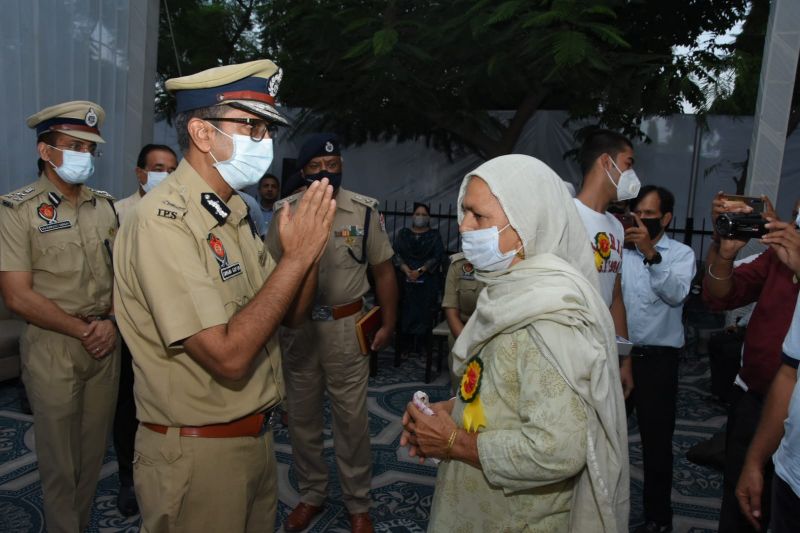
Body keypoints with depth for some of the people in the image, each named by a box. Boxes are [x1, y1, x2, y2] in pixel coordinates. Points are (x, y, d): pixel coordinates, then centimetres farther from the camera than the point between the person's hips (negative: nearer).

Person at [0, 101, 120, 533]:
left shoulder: (104, 206, 7)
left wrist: (111, 322, -8)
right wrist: (82, 331, -10)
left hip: (105, 346, 4)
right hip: (53, 350, -4)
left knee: (93, 452, 15)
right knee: (60, 460, 9)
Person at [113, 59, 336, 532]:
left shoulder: (235, 212, 5)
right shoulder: (164, 221, -21)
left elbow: (291, 314, 6)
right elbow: (228, 357, -29)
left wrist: (312, 246, -10)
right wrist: (298, 254, -25)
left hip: (257, 436, 8)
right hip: (198, 454, -8)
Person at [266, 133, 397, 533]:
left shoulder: (364, 212, -5)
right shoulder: (285, 212, -1)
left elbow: (383, 271, 2)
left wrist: (388, 324, -2)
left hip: (345, 326, -2)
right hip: (297, 326, 2)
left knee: (351, 418, 8)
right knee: (301, 415, 16)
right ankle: (311, 494, 37)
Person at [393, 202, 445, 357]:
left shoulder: (434, 236, 9)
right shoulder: (403, 233, 13)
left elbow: (437, 257, -2)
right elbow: (396, 253, 2)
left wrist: (420, 270, -14)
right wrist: (406, 270, -15)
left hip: (427, 281, -1)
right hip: (405, 279, 1)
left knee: (424, 311, -4)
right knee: (405, 310, -4)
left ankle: (422, 344, 3)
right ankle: (404, 344, 2)